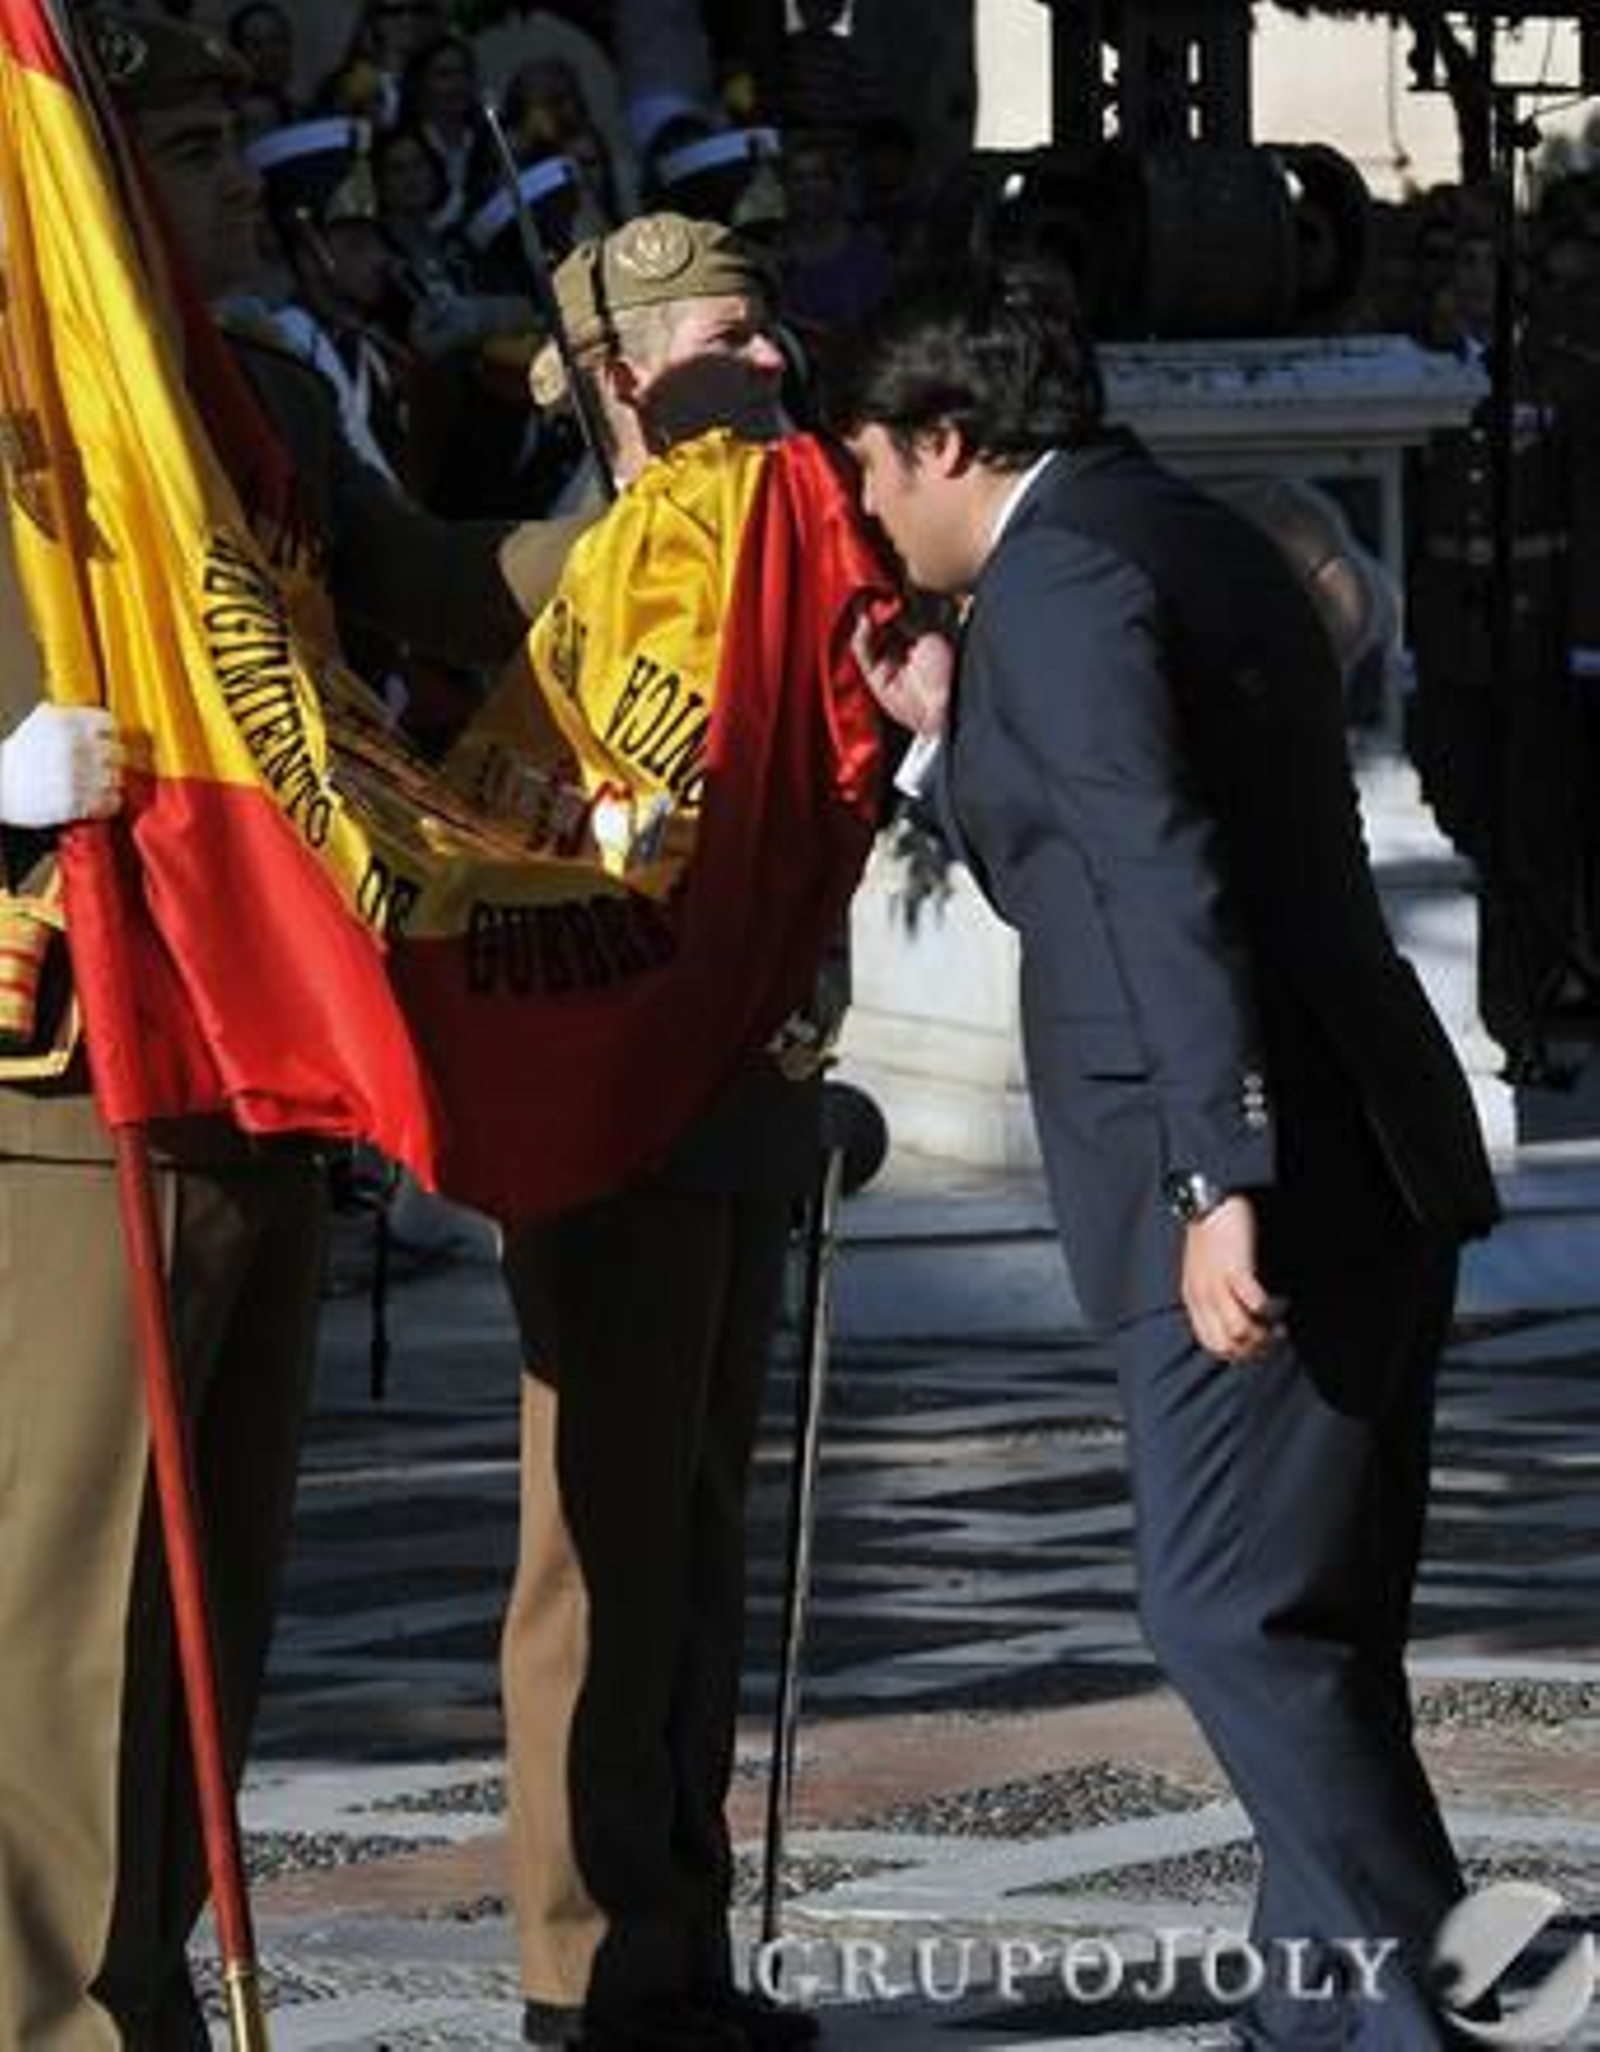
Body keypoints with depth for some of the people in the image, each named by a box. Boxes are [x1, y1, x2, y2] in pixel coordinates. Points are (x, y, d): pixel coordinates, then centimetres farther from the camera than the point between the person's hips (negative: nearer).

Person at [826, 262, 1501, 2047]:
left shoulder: (1055, 577, -11)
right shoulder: (1201, 546, 19)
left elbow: (1166, 881, -22)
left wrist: (1218, 1180, -27)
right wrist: (959, 732, 22)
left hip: (1264, 1179, -10)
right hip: (1367, 1162, 10)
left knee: (1235, 1616, -9)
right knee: (1309, 1628, 12)